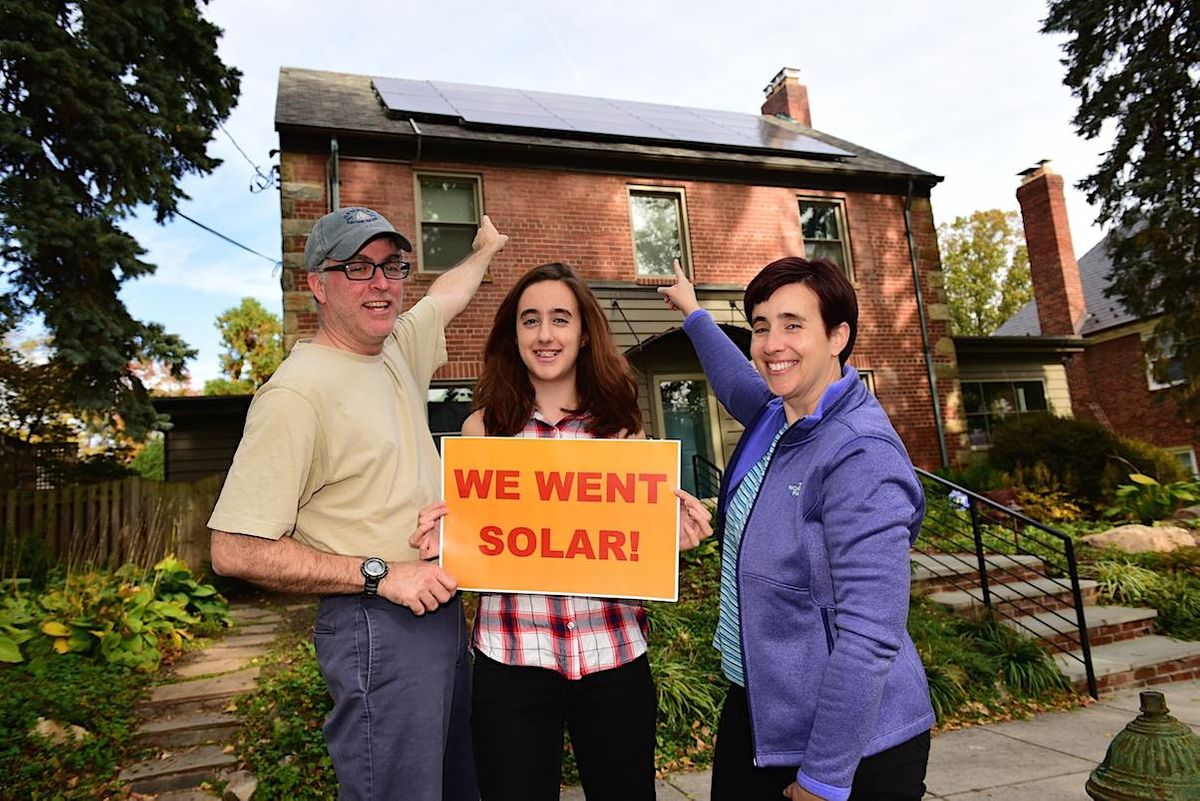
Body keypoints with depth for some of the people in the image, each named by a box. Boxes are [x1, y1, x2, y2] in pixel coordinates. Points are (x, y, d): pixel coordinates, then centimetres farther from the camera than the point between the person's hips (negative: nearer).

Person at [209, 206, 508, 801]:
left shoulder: (396, 350, 6)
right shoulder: (296, 392, -18)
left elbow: (447, 295, 29)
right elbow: (235, 552, -19)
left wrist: (484, 251, 45)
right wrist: (381, 574, -19)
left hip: (439, 609, 8)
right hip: (377, 629, -8)